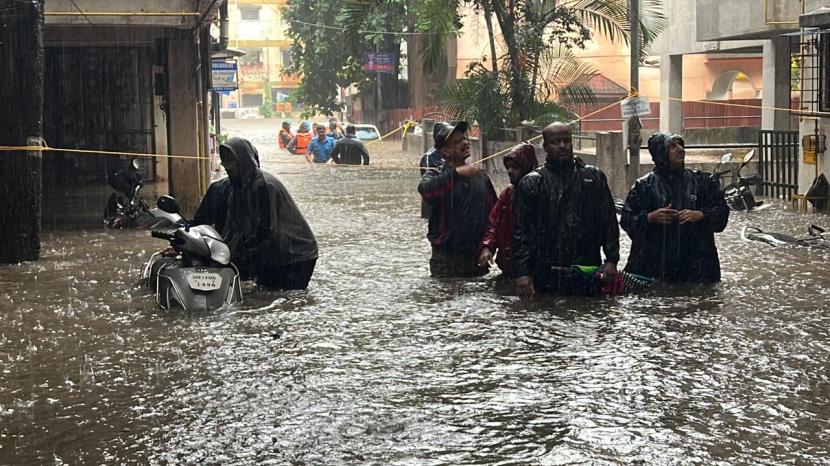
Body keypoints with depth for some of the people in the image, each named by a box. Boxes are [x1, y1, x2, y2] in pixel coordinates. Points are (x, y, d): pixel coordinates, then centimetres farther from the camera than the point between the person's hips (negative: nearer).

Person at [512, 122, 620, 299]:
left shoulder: (594, 178, 12)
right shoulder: (531, 183, 5)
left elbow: (609, 222, 10)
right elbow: (520, 231, 1)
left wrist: (611, 260, 0)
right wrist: (522, 273, -7)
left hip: (588, 272, 2)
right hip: (546, 276, -2)